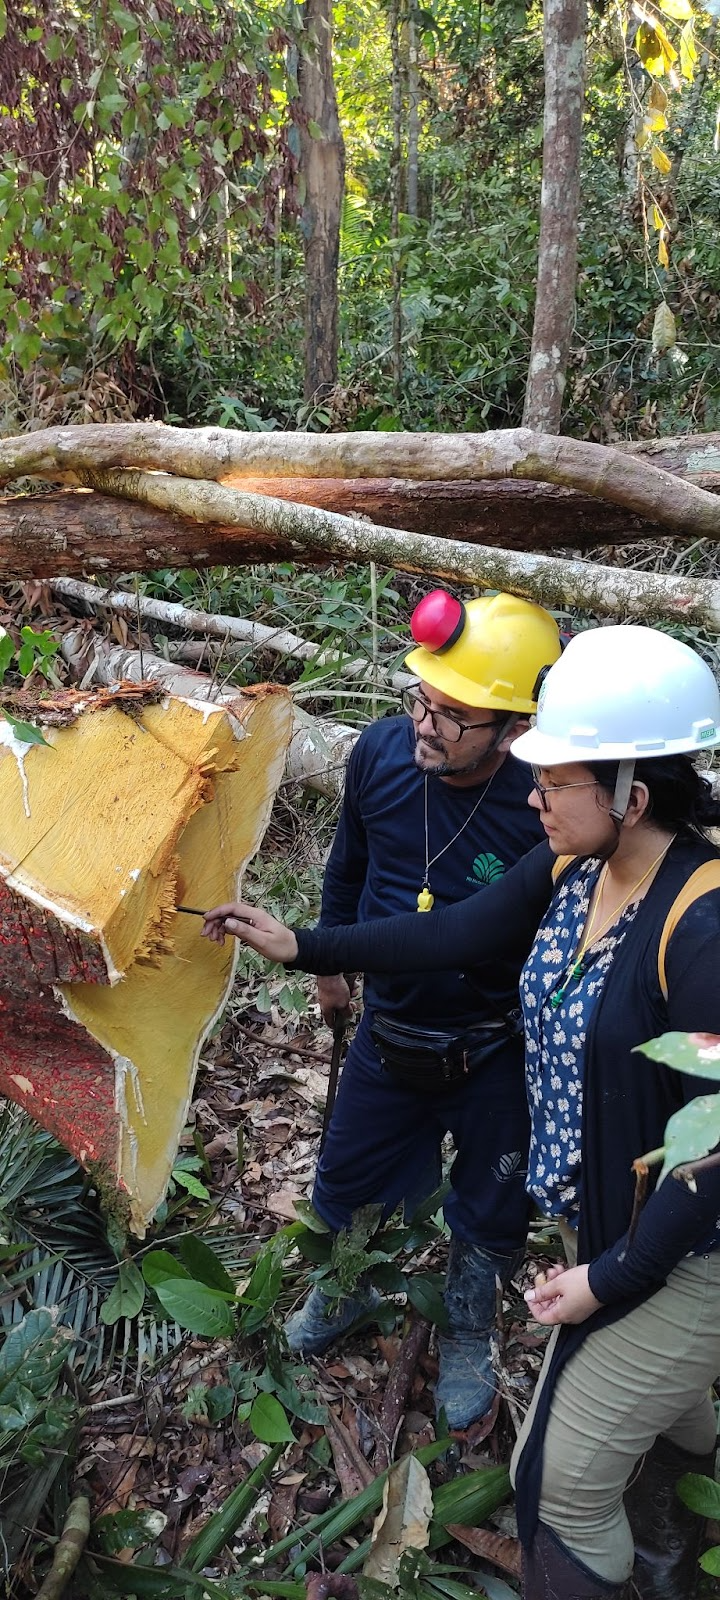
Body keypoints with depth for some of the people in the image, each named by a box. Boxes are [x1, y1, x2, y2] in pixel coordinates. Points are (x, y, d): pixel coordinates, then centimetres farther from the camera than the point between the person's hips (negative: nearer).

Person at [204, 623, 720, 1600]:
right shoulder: (569, 868, -8)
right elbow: (447, 935, 2)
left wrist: (612, 1276, -22)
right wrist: (299, 948, 2)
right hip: (606, 1219, 7)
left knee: (564, 1481, 9)